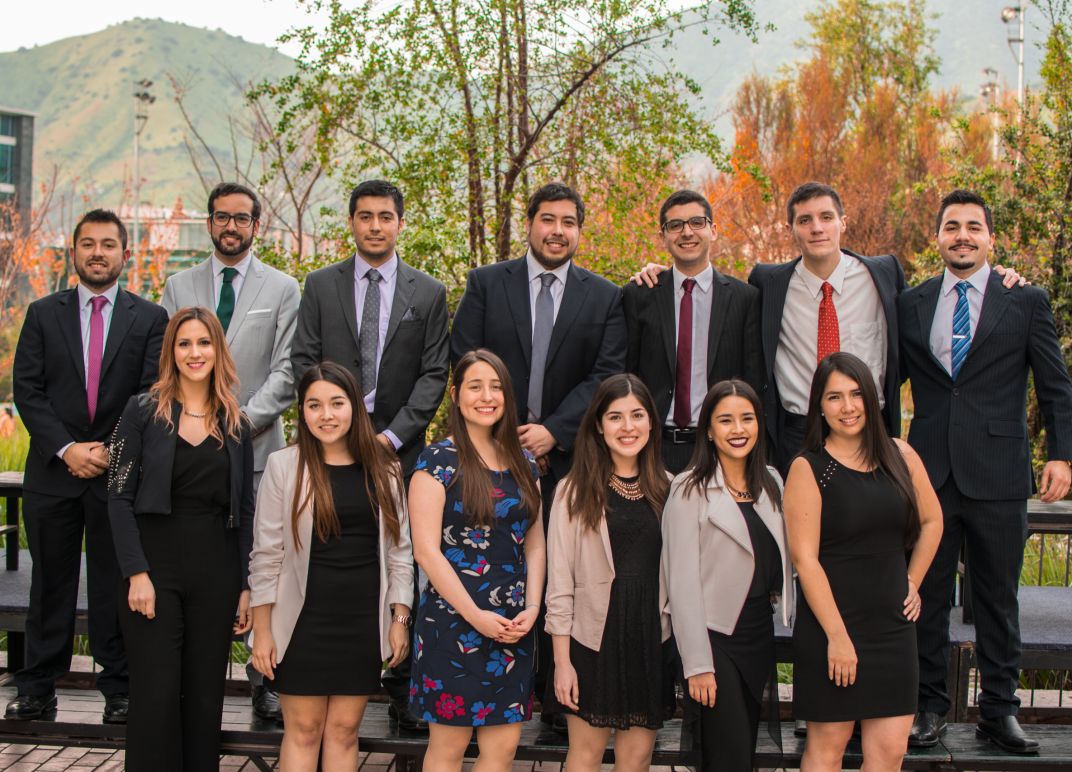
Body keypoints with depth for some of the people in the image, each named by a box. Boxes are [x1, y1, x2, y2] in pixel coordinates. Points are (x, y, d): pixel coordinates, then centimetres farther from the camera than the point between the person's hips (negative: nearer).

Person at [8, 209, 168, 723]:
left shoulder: (150, 319, 4)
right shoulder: (43, 314, 8)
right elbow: (27, 390, 1)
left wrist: (111, 450, -12)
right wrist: (66, 448, -11)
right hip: (52, 471, 2)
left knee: (116, 585, 4)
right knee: (50, 584, 9)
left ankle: (119, 690, 12)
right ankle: (37, 691, 17)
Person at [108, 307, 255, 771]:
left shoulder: (235, 424, 9)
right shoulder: (143, 411, 0)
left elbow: (244, 511, 10)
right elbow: (119, 498, -4)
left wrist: (247, 586, 4)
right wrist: (137, 572, -13)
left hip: (216, 572, 3)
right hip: (154, 567, -3)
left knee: (205, 696, 7)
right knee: (155, 695, -4)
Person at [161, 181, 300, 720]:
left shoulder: (282, 289, 8)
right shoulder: (179, 286, 15)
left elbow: (287, 371, 0)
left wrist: (245, 418, -12)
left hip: (257, 448, -2)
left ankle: (265, 682, 6)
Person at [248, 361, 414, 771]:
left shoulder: (384, 470, 4)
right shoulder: (283, 465, -4)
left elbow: (398, 549, 8)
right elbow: (266, 554, -3)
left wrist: (400, 619, 3)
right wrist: (262, 630, -4)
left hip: (363, 623, 2)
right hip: (303, 621, -2)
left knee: (344, 730, 8)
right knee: (303, 730, 4)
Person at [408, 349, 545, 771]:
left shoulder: (523, 464, 11)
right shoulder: (438, 460, -6)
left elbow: (534, 544, 12)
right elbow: (426, 549, -11)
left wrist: (531, 608, -2)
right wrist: (475, 615, -14)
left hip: (514, 626, 5)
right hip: (453, 622, -5)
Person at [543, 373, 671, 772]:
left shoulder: (666, 489, 6)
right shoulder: (575, 491, -3)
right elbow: (560, 581, -5)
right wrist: (561, 660, -8)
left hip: (650, 636, 3)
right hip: (594, 637, -3)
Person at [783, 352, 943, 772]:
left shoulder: (900, 456, 5)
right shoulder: (808, 469, -8)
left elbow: (931, 521, 21)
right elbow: (804, 558, -13)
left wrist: (912, 583, 13)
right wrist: (837, 636, -16)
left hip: (892, 624, 4)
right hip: (830, 625, -4)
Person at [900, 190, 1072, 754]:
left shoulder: (1026, 301, 4)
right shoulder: (911, 304, 10)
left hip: (998, 474, -1)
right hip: (929, 472, 2)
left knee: (998, 598, 7)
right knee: (926, 595, 7)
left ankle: (999, 711, 18)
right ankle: (929, 705, 19)